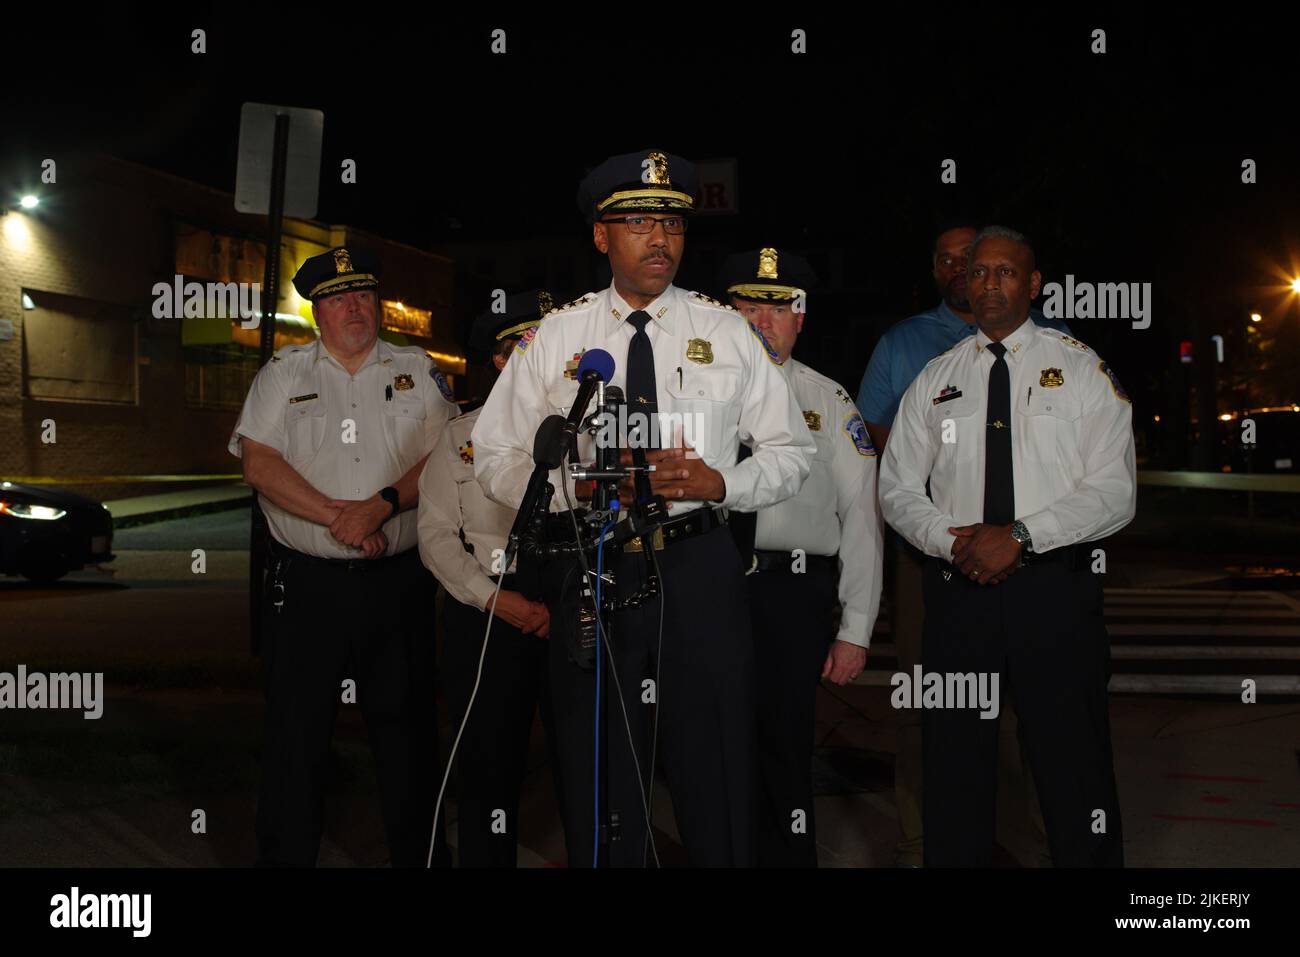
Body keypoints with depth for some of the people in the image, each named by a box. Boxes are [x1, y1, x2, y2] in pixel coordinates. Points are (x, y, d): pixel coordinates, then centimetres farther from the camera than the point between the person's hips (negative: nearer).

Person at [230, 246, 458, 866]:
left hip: (399, 581, 1)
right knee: (295, 729, 4)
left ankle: (417, 854, 20)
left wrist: (380, 506, -16)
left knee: (407, 724, 6)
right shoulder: (284, 373, 9)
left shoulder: (417, 371, 10)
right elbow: (259, 463, -3)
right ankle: (285, 856, 18)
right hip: (307, 582, 0)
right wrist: (335, 518, -12)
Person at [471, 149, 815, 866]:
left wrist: (721, 481, -11)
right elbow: (495, 459, 6)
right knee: (599, 794, 9)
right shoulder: (553, 338, 6)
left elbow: (791, 451, 9)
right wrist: (579, 485, -12)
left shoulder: (728, 333, 7)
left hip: (700, 572, 0)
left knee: (720, 786, 5)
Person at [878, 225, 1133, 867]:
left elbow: (1115, 491, -4)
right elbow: (896, 490, 11)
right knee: (955, 767, 9)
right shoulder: (935, 380, 11)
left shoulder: (1081, 370, 4)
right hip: (957, 585, 3)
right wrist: (953, 540, -8)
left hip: (1055, 584, -2)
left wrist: (1020, 535, -16)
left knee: (1073, 765, -1)